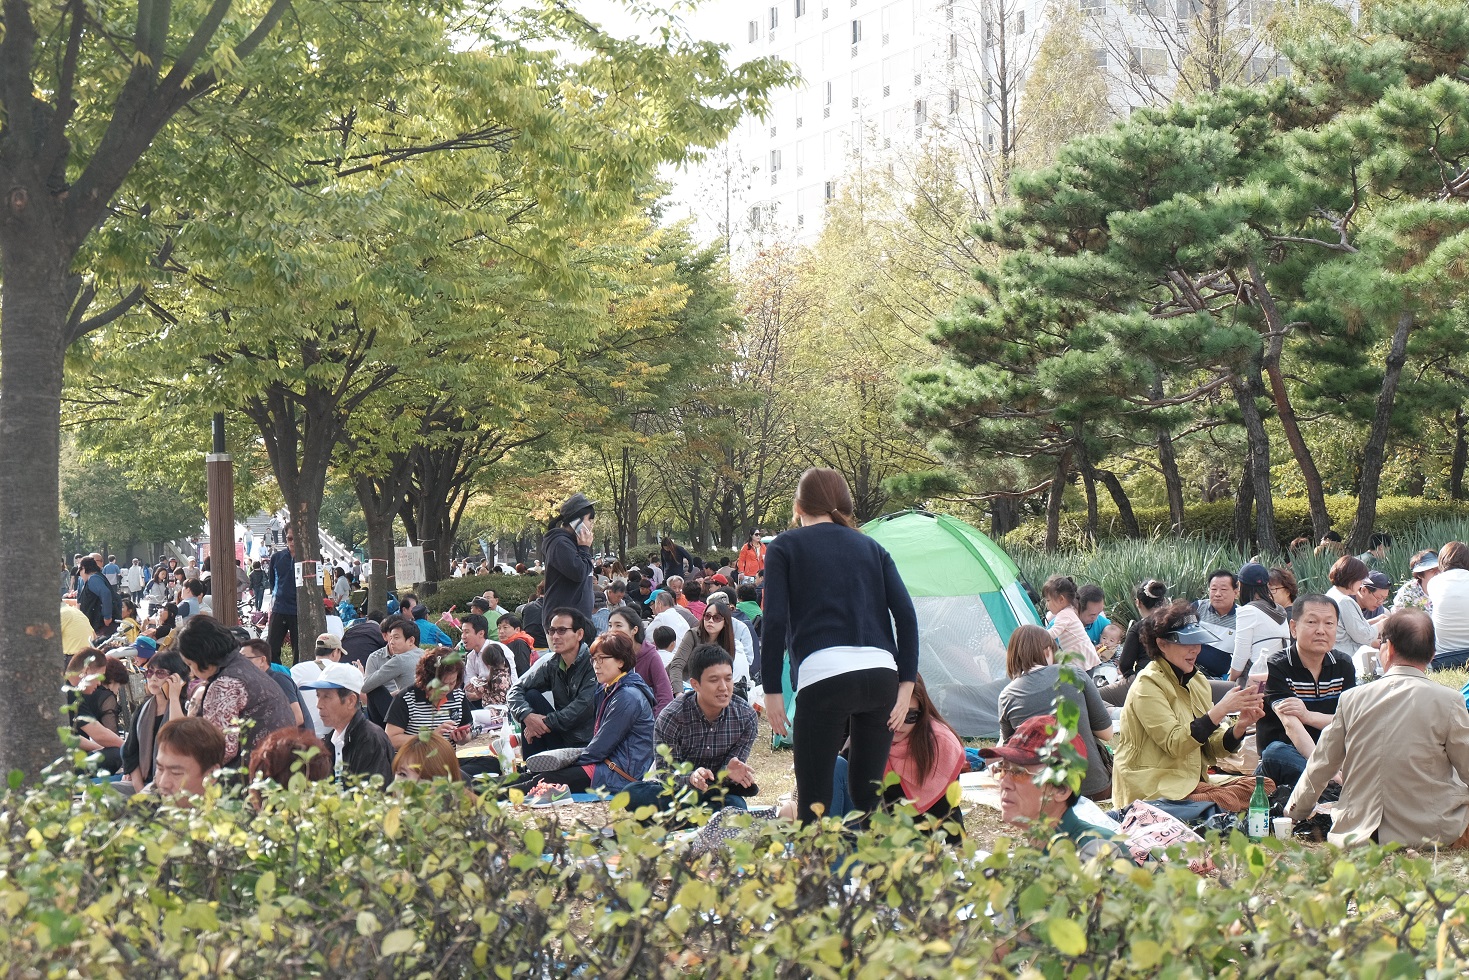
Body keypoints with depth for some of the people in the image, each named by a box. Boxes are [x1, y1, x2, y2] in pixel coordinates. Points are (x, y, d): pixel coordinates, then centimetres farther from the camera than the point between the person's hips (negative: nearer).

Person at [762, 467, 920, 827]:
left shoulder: (784, 548, 12)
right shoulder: (872, 548, 22)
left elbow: (774, 622, 0)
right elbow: (906, 615, 10)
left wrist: (772, 690, 3)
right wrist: (907, 684, 8)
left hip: (823, 677, -4)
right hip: (881, 673, 4)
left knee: (813, 800, -1)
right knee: (867, 793, 13)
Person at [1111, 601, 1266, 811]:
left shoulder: (1197, 680, 14)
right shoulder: (1148, 685, -9)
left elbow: (1211, 748, 11)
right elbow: (1174, 744, -21)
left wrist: (1240, 727, -8)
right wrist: (1221, 709, -25)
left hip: (1193, 782, 8)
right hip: (1153, 791, -8)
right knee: (1227, 800, -31)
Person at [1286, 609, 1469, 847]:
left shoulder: (1352, 698, -1)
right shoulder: (1448, 700, -10)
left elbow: (1320, 766, 9)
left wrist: (1294, 813, 25)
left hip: (1357, 834, 4)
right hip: (1428, 834, -3)